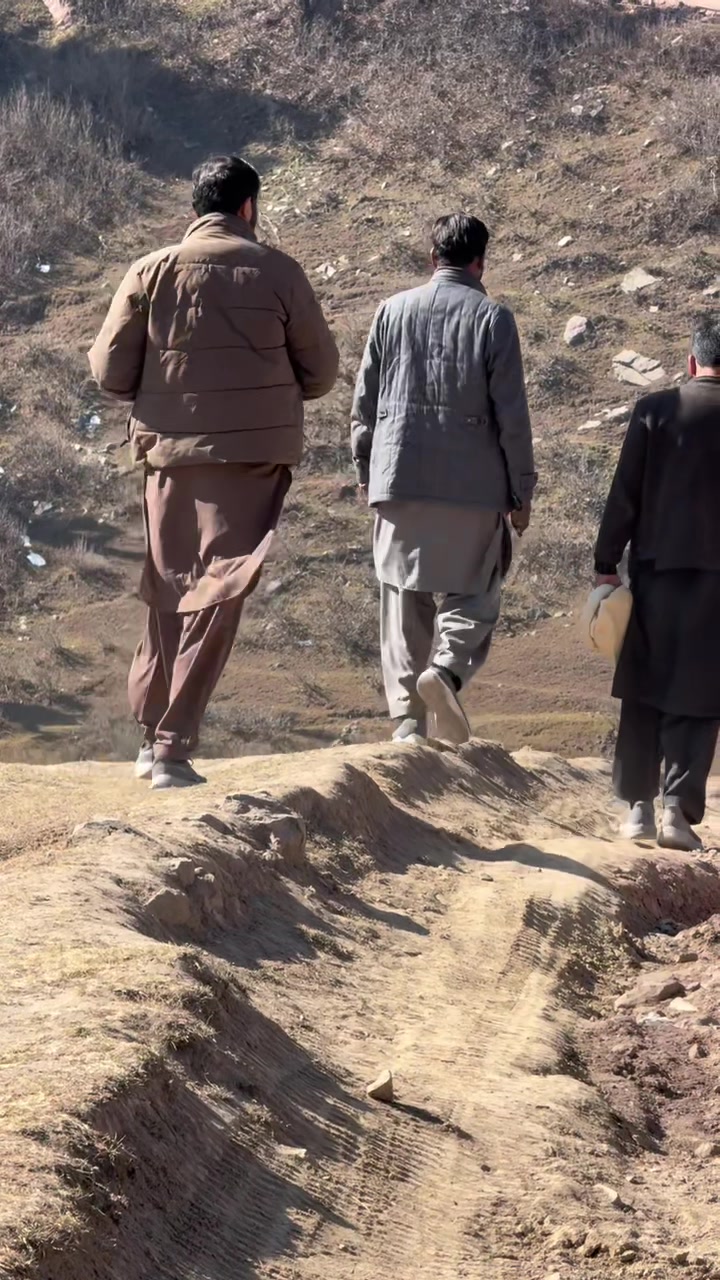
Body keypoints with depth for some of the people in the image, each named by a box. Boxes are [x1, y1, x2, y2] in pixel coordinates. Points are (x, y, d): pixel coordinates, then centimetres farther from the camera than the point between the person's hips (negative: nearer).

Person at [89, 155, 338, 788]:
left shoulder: (152, 271, 1)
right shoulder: (277, 272, -3)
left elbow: (111, 371, 1)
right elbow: (320, 372, 3)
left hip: (171, 450, 2)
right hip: (255, 453, -2)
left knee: (167, 591, 16)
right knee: (216, 597, -1)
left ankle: (152, 735, 21)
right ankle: (173, 747, -7)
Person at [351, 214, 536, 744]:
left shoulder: (393, 311, 5)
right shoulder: (492, 318, -4)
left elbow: (365, 400, 8)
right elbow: (511, 414, -5)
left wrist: (365, 470, 19)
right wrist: (521, 491, 2)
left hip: (399, 480, 3)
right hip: (472, 484, -2)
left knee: (404, 601, 9)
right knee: (474, 595, 9)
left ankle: (408, 722, 3)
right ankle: (448, 668, -19)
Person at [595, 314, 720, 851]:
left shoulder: (655, 410, -3)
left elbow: (624, 495, -4)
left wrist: (606, 566, 1)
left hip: (656, 569, 1)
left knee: (645, 694, 12)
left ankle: (638, 807, 13)